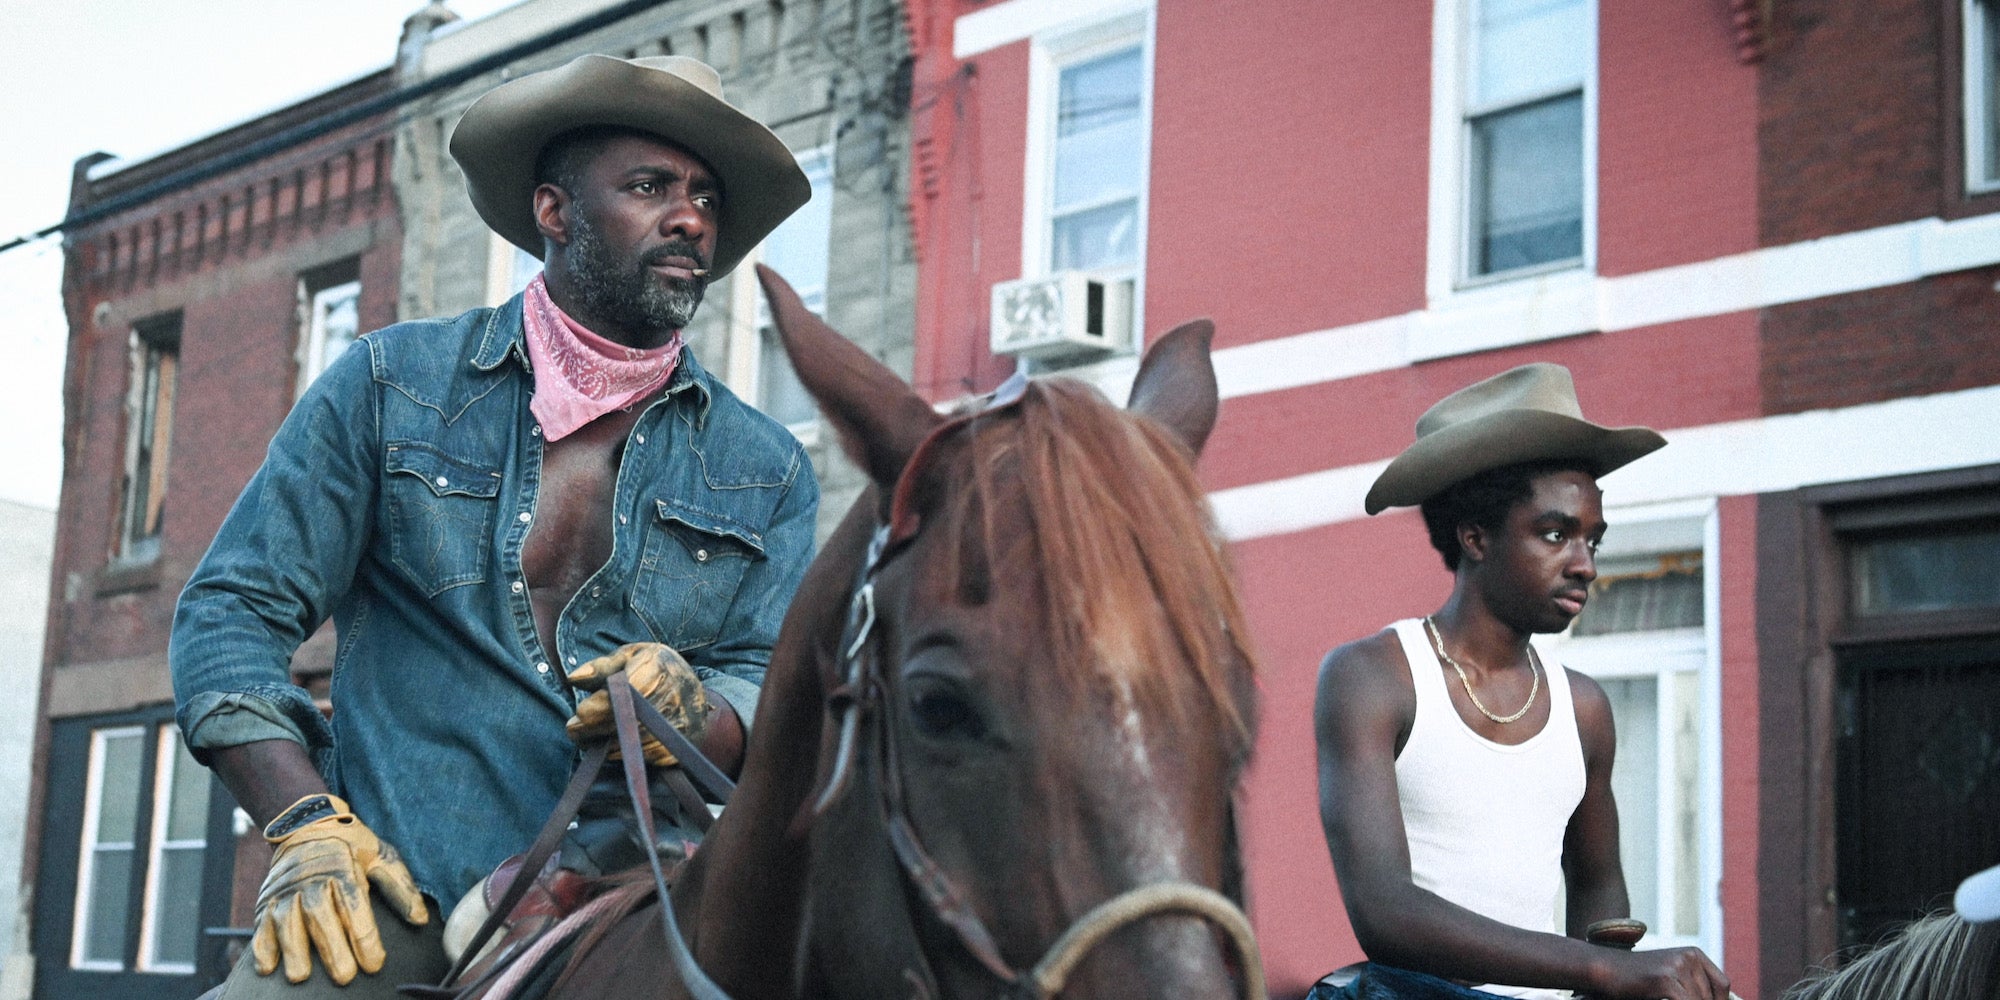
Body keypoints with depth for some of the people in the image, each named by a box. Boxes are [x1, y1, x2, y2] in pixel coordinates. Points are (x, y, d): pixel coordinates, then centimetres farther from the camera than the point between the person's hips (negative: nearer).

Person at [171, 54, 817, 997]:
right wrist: (307, 826, -8)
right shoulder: (389, 385, 8)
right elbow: (234, 608, 6)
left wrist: (694, 710, -16)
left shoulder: (766, 470, 13)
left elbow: (778, 688, 8)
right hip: (400, 900, -2)